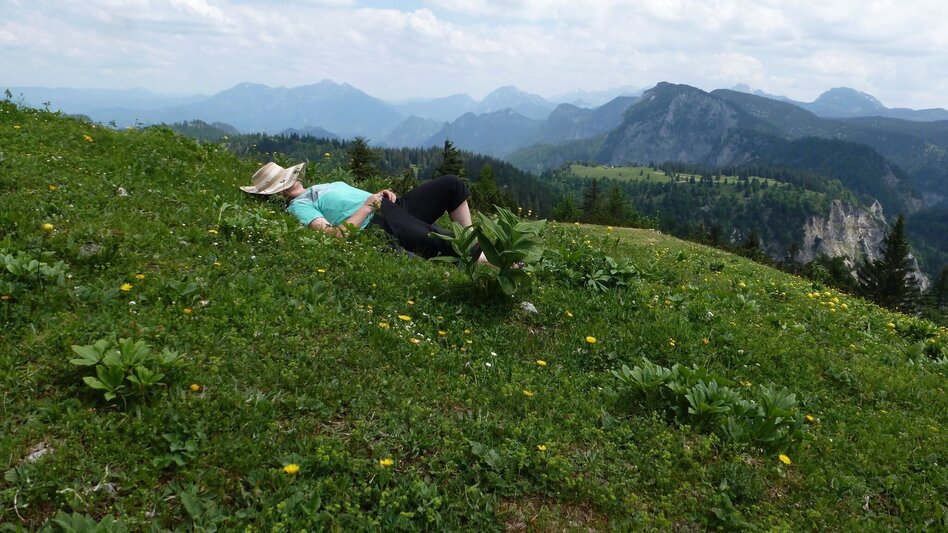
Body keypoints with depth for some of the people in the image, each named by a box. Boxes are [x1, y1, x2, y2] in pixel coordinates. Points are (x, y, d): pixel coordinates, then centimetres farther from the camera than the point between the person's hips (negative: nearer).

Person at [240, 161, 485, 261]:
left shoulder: (319, 187, 28)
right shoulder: (299, 206, 0)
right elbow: (336, 234, -16)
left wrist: (381, 193, 7)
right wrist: (369, 205, -13)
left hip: (393, 205, 10)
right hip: (380, 224, -10)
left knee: (451, 184, 3)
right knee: (443, 245, -33)